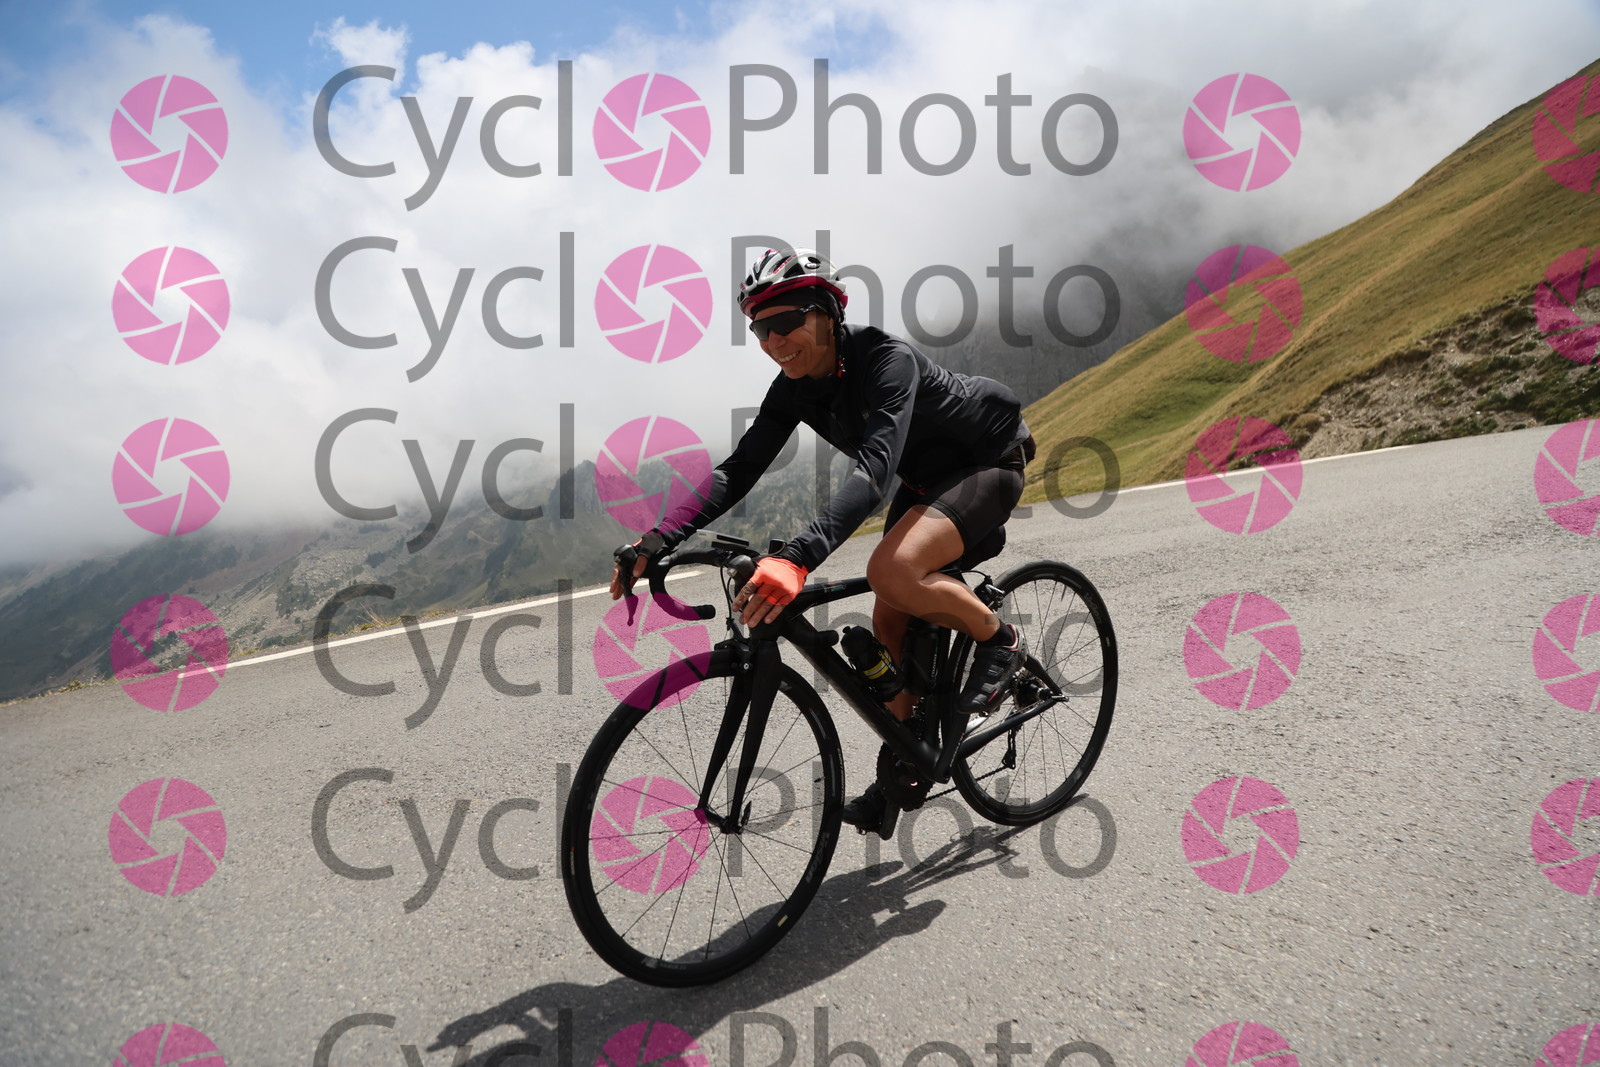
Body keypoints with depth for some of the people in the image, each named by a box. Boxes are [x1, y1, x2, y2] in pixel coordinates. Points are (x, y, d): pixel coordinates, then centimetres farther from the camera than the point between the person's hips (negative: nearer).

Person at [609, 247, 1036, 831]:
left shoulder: (886, 358, -32)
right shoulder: (795, 386, -10)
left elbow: (875, 469, -46)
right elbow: (740, 467, -12)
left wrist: (798, 558, -59)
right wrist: (657, 541, -24)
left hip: (989, 463, -7)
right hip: (924, 480, 8)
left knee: (891, 571, -32)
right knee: (889, 626, 2)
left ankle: (998, 639, -5)